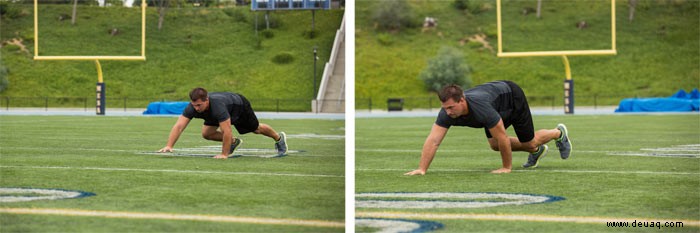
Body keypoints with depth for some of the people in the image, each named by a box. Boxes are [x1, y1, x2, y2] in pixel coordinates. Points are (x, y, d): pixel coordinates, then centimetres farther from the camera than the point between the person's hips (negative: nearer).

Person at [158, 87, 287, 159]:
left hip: (239, 106, -5)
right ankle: (234, 142, 17)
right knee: (206, 133, -10)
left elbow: (227, 132, -48)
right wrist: (169, 146, -50)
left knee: (256, 129, 18)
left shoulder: (217, 106, -50)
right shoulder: (192, 107, -35)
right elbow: (179, 126, -39)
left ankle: (279, 138, 49)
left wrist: (224, 154, -43)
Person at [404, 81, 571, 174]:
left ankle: (559, 133, 39)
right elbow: (433, 141, -33)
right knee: (494, 145, 8)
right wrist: (421, 169, -42)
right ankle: (537, 151, 33)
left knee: (529, 142, 6)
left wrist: (507, 168, -27)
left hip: (512, 96, -6)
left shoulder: (481, 108, -47)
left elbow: (503, 139, -38)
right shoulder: (447, 112, -31)